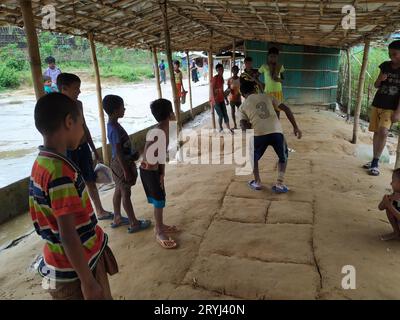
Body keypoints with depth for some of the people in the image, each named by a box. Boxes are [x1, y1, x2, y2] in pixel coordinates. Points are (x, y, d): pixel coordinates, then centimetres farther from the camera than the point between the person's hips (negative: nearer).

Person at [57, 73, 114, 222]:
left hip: (84, 148, 7)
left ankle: (100, 211, 35)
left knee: (91, 181, 19)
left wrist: (94, 149, 18)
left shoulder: (78, 104, 5)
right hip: (69, 151, -7)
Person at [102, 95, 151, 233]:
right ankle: (134, 223, 15)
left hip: (119, 162, 10)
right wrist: (126, 170, -21)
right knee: (126, 194, 2)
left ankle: (117, 218, 35)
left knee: (119, 191, 20)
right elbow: (118, 152, -25)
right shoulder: (115, 129, -26)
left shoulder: (112, 125, 4)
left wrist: (132, 154, 23)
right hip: (122, 164, -10)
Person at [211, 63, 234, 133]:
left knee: (225, 114, 6)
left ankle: (229, 128, 13)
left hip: (221, 99, 7)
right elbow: (212, 89, -19)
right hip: (216, 100, -7)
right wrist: (214, 100, -25)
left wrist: (226, 98, 19)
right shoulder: (215, 78, -14)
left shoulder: (221, 78, 10)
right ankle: (221, 128, 16)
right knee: (221, 115, -3)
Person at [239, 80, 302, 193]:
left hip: (259, 134, -1)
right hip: (276, 132, 1)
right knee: (283, 157, 27)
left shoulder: (243, 106, 17)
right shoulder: (267, 97, 22)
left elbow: (244, 126, 4)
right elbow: (286, 109, 14)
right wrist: (295, 127, 16)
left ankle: (257, 183, 30)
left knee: (253, 157, 30)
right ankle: (279, 185, 21)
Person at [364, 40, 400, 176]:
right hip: (377, 104, 5)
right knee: (376, 132, 8)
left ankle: (375, 163, -11)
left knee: (383, 132, -20)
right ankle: (375, 161, 18)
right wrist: (380, 79, -12)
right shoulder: (385, 65, 5)